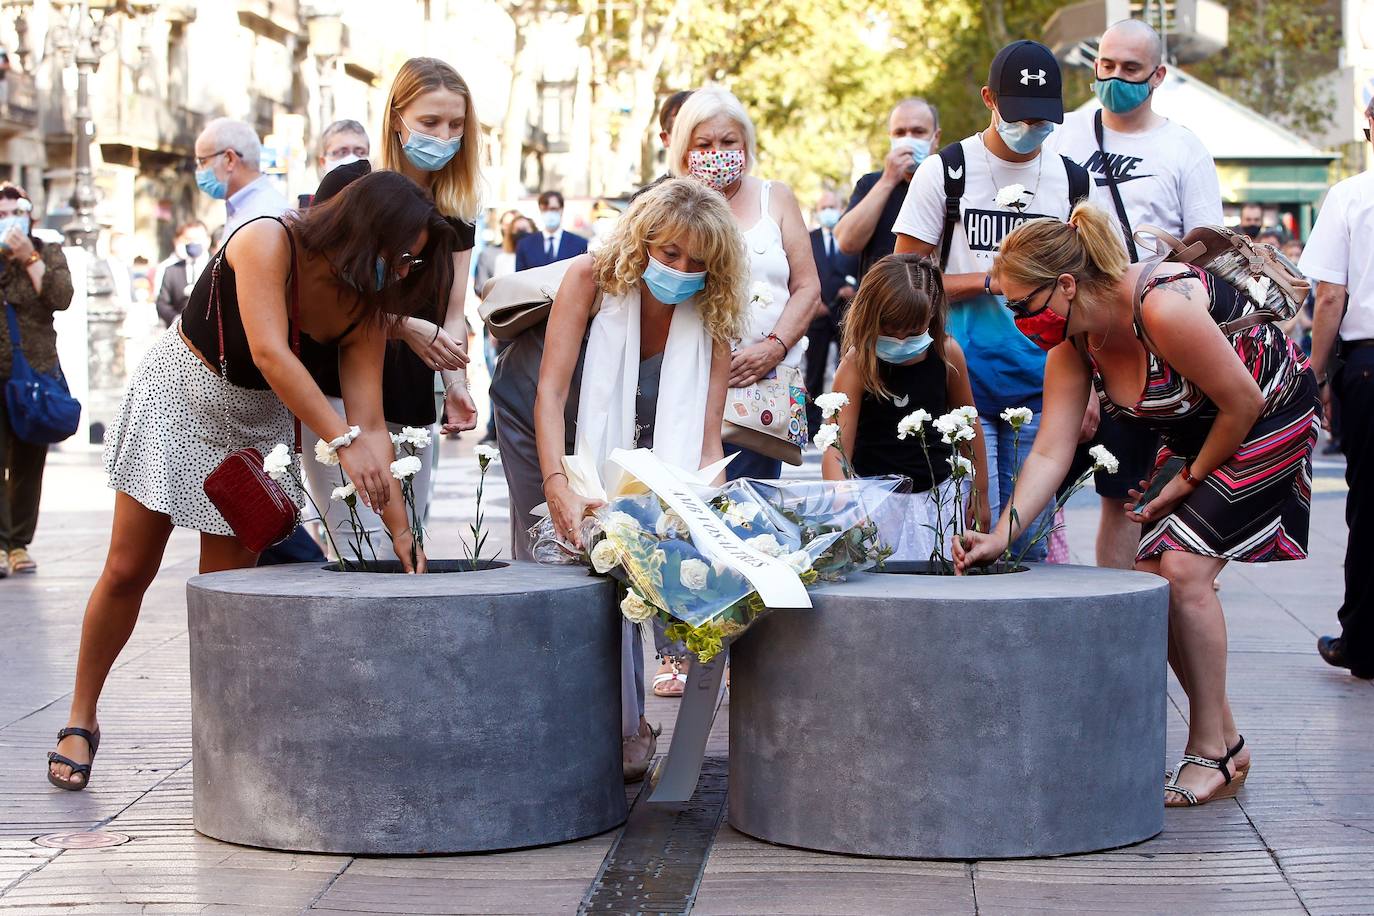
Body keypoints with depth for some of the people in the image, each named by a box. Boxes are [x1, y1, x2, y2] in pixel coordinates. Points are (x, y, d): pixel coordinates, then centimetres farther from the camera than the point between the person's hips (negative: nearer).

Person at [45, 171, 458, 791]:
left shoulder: (367, 307, -13)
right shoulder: (268, 242, -27)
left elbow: (370, 423, -16)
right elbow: (270, 354, -37)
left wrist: (401, 530, -24)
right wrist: (343, 441, -44)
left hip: (256, 426, 4)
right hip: (178, 396, -4)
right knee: (129, 570, -1)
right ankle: (81, 718, 14)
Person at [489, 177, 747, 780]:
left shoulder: (709, 324, -25)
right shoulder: (593, 277, -33)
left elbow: (705, 439, -28)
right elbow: (551, 392, -38)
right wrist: (558, 488, -51)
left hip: (623, 435, 2)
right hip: (536, 419, -2)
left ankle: (622, 724, -2)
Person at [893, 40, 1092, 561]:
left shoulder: (1072, 181, 11)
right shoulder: (946, 172, 1)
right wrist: (991, 280, -11)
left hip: (1040, 387, 3)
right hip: (962, 385, -3)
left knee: (1032, 539, 4)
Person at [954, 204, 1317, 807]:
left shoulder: (1163, 306, -34)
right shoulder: (1072, 348, -8)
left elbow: (1244, 401, -25)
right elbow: (1049, 453, -11)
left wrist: (1189, 481, -12)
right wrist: (1001, 535, -23)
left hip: (1272, 419, -8)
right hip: (1194, 435, 8)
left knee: (1184, 566, -19)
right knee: (1151, 572, 0)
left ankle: (1211, 754, -8)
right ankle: (1226, 743, 12)